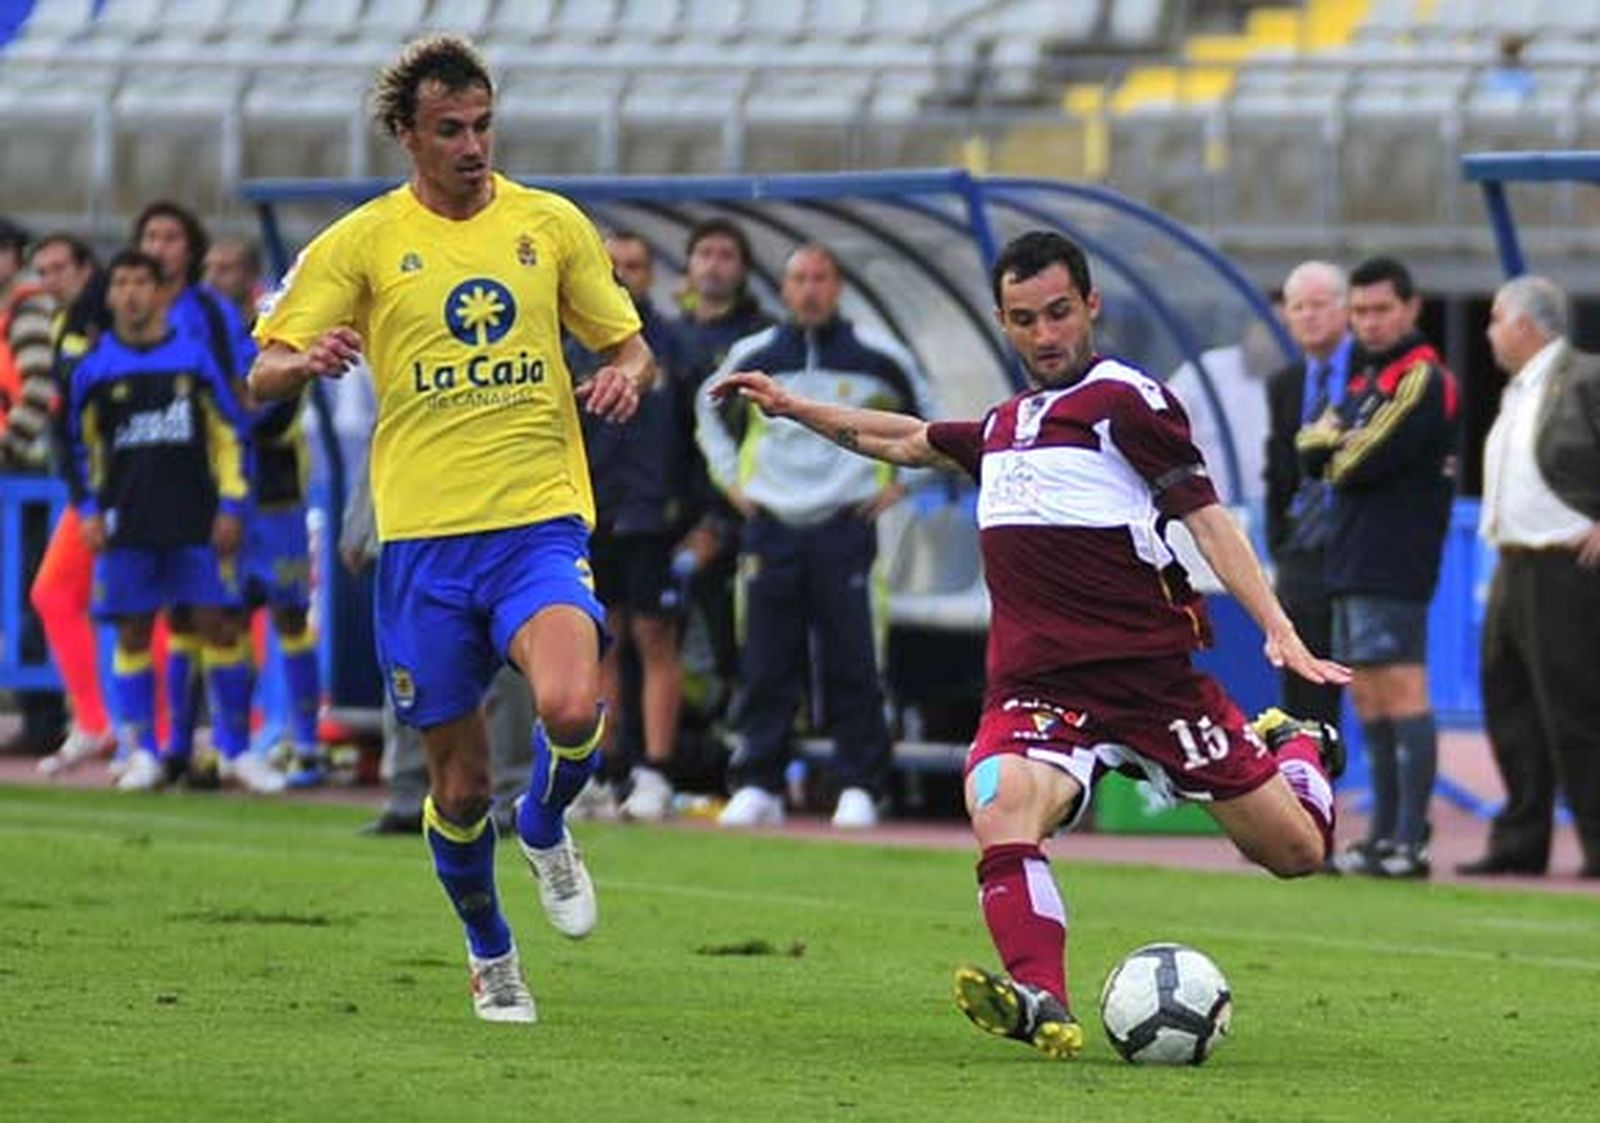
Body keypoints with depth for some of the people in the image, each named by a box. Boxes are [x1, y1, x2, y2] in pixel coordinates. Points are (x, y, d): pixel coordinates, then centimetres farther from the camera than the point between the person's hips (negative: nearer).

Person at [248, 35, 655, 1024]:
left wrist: (625, 377, -7)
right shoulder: (363, 242, 4)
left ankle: (546, 831, 7)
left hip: (542, 523, 0)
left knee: (574, 709, -27)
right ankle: (489, 953, 30)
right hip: (424, 535, 0)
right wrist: (308, 361, -22)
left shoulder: (551, 225, 8)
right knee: (460, 782, 4)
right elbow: (264, 376, 2)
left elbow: (630, 346, 17)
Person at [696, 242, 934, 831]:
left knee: (851, 662, -4)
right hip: (771, 528, 2)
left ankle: (859, 786, 1)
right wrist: (729, 477, 17)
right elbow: (710, 408, 26)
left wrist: (899, 483, 8)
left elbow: (931, 419, 15)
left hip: (845, 526, -2)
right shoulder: (752, 356, 8)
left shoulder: (877, 356, 2)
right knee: (765, 665, -1)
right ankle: (756, 784, 3)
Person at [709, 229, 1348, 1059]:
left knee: (1297, 852, 4)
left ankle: (1296, 747, 39)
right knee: (1001, 803, -31)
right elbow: (908, 441, 39)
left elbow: (1205, 517, -9)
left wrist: (1280, 632, -19)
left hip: (1149, 673, -4)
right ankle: (1043, 1006, -39)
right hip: (1036, 686, 4)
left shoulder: (1125, 399, -3)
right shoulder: (1006, 425, 18)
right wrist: (792, 408, 40)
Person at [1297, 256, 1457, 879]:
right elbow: (1312, 452, 14)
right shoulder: (1364, 375, 21)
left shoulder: (1421, 378, -9)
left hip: (1392, 564, -10)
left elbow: (1359, 463, -17)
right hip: (1352, 564, 10)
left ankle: (1411, 843, -17)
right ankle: (1385, 835, 18)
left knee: (1401, 690, -13)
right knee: (1367, 698, 12)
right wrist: (1328, 439, -7)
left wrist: (1332, 442, 3)